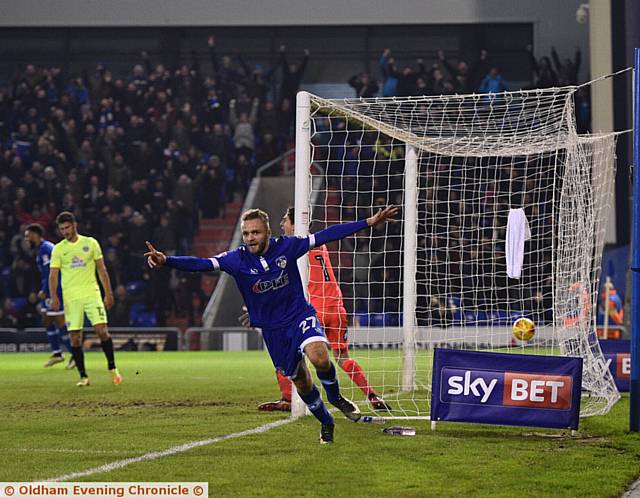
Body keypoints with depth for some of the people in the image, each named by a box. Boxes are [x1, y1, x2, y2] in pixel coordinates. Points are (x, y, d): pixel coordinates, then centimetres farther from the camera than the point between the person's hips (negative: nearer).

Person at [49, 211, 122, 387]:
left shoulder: (90, 243, 5)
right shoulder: (58, 249, 5)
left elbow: (102, 270, 8)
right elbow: (53, 275, 2)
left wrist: (108, 293, 4)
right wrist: (54, 297, -12)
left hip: (92, 294, -1)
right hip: (71, 298, 1)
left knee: (102, 330, -12)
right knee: (75, 337, -2)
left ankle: (112, 369, 1)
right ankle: (83, 377, 5)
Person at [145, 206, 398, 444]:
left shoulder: (286, 247, -12)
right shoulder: (237, 259, -13)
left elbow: (325, 236, -9)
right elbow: (202, 264, -24)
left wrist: (369, 222, -9)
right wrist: (166, 260, -41)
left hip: (300, 315, -1)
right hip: (272, 330, 1)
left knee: (319, 357, -29)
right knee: (301, 382, 8)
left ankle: (335, 397, 1)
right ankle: (325, 423, 33)